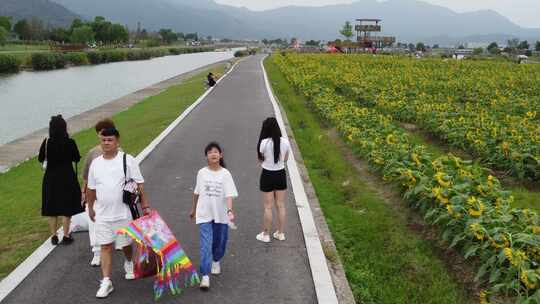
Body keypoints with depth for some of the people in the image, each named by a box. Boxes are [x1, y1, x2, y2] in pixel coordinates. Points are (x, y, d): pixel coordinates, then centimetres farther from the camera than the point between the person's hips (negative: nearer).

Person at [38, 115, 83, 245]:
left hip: (50, 178, 2)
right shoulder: (70, 142, -14)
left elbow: (40, 159, 1)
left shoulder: (46, 142, -9)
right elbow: (77, 158, -3)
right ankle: (66, 236, 12)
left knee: (51, 208, 14)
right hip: (67, 177, -2)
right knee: (66, 208, 9)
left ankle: (54, 236, 21)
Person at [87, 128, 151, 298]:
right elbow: (91, 188, 13)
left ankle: (129, 264, 43)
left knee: (125, 243, 14)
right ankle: (106, 281, 5)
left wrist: (145, 206, -10)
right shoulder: (95, 163, 3)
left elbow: (139, 184, -7)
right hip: (102, 214, 2)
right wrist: (90, 208, 17)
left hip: (123, 213, -2)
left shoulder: (127, 160, -9)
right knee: (105, 246, 1)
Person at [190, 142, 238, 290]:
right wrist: (193, 209, 19)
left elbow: (229, 194, -15)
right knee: (206, 244, -9)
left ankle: (216, 261, 47)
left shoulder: (225, 174, -7)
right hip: (204, 214, 0)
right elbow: (197, 192, 11)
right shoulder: (202, 173, -1)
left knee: (219, 242, 16)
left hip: (221, 215, 0)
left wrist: (230, 210, -29)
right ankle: (205, 276, -7)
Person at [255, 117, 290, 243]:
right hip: (281, 174, 4)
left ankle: (265, 234, 17)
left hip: (267, 175, -3)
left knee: (268, 207, 7)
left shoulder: (264, 143, -19)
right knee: (281, 205, 14)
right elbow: (285, 159, 4)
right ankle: (281, 233, 24)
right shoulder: (285, 142, -8)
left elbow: (260, 159, -8)